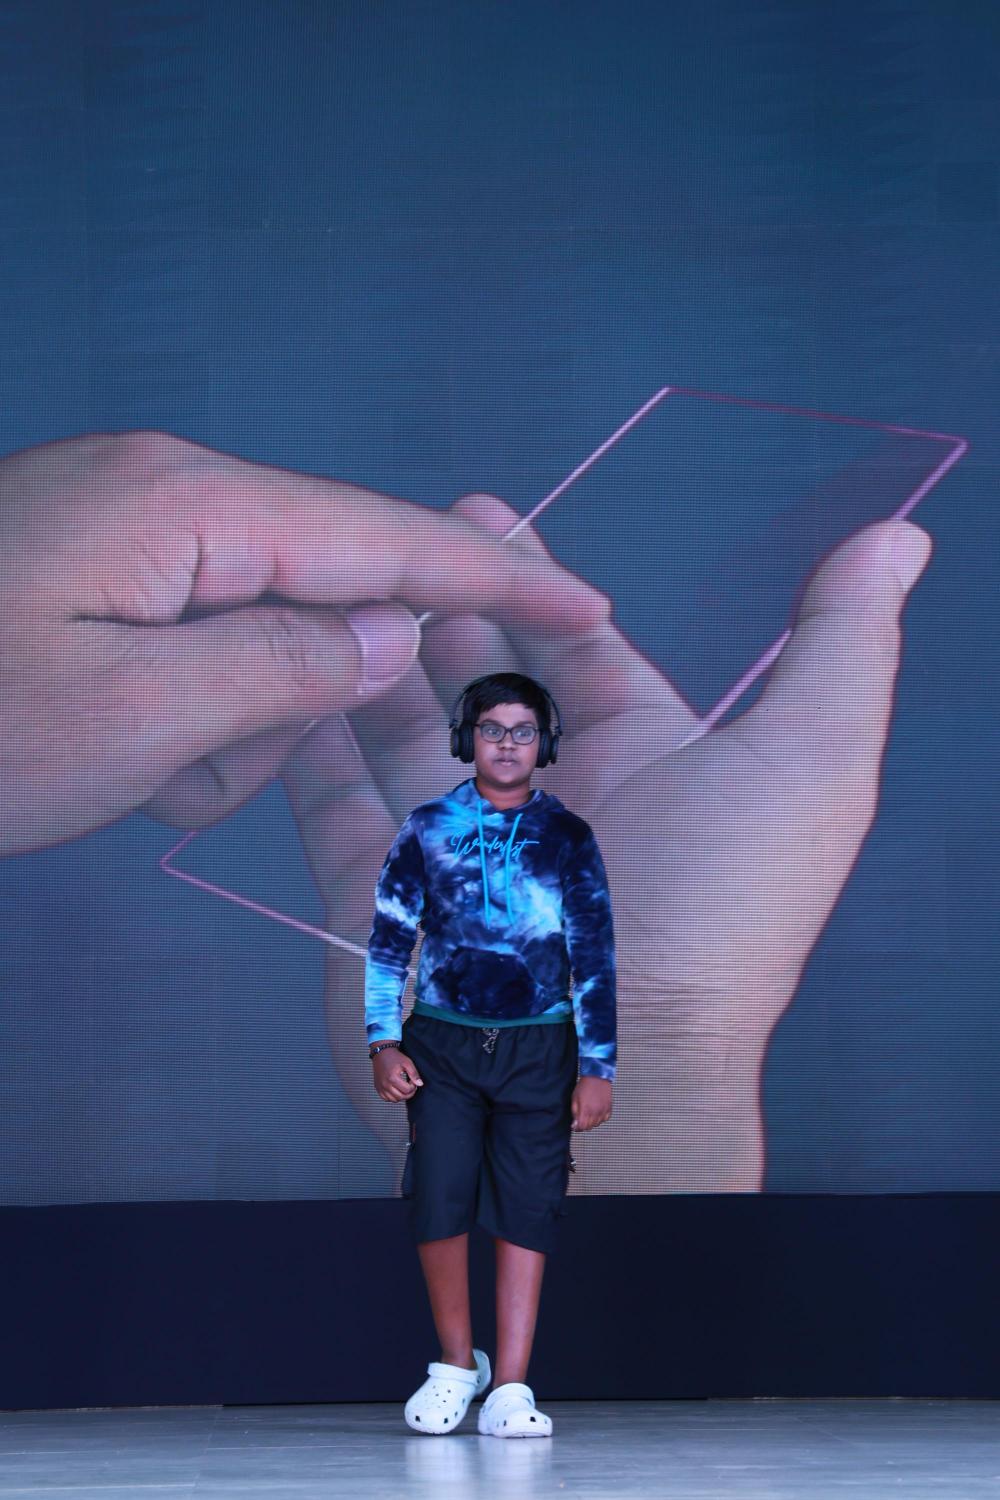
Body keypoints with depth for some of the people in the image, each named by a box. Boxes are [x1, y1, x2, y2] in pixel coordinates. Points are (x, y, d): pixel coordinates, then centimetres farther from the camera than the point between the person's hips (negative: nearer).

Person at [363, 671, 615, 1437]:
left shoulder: (567, 839, 3)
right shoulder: (428, 828, 3)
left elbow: (594, 957, 3)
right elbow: (389, 937, 5)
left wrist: (597, 1069, -2)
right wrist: (383, 1044, -4)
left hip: (536, 1047, 0)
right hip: (442, 1042, 0)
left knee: (527, 1210, -2)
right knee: (439, 1201, -9)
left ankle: (510, 1389, 1)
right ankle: (456, 1362, 12)